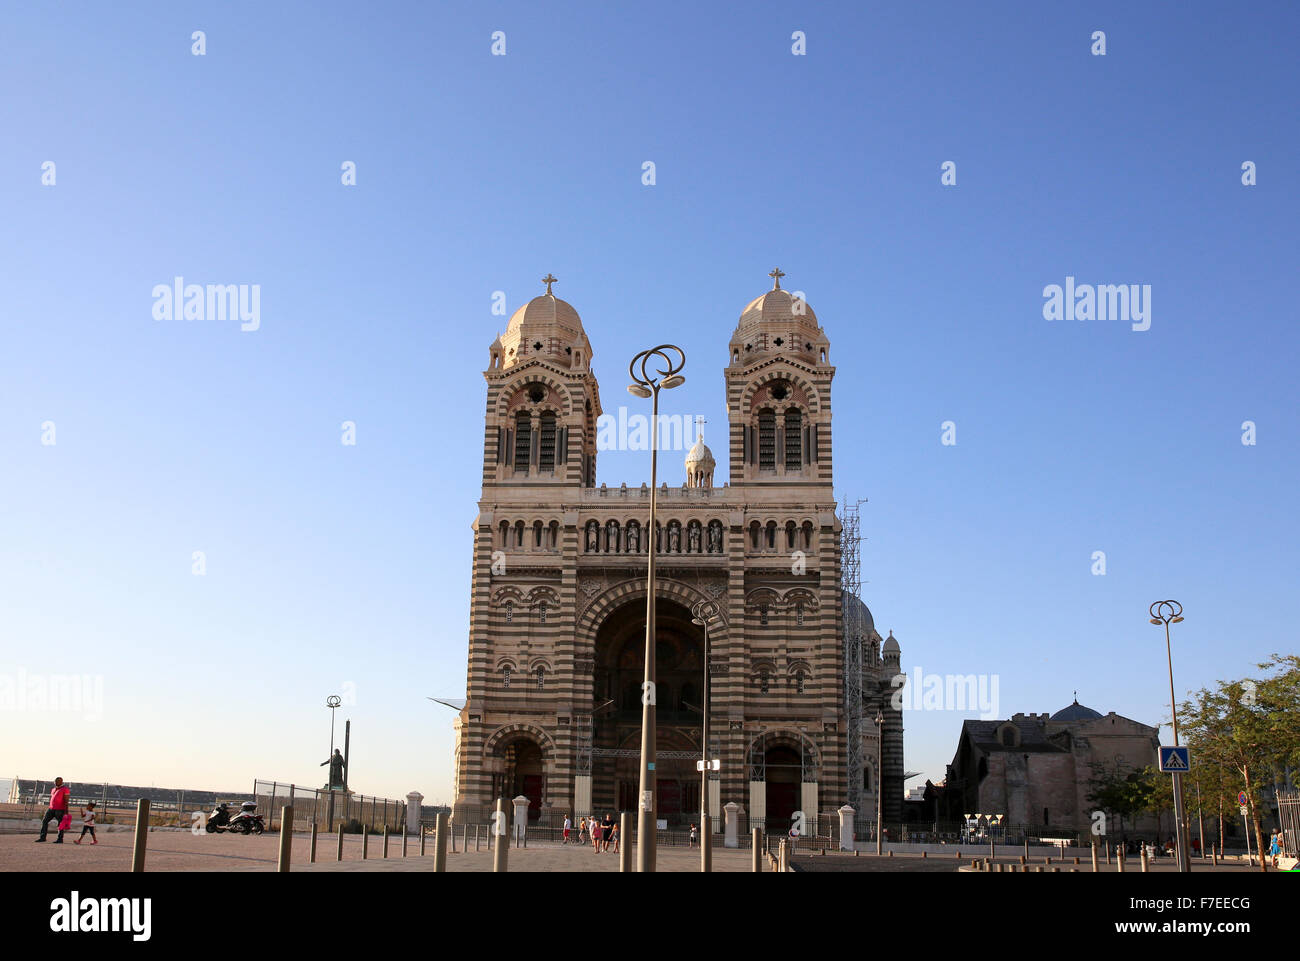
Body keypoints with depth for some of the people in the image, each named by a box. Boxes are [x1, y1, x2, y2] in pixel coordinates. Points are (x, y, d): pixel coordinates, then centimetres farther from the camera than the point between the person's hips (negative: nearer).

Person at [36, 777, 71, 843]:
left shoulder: (65, 789, -7)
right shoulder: (53, 790, 18)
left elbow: (66, 801, -12)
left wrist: (66, 811, -18)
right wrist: (50, 809, 20)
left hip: (60, 810, -8)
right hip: (51, 809, 8)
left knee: (60, 824, -2)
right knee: (44, 821, 1)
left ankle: (60, 839, 5)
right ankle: (42, 837, 6)